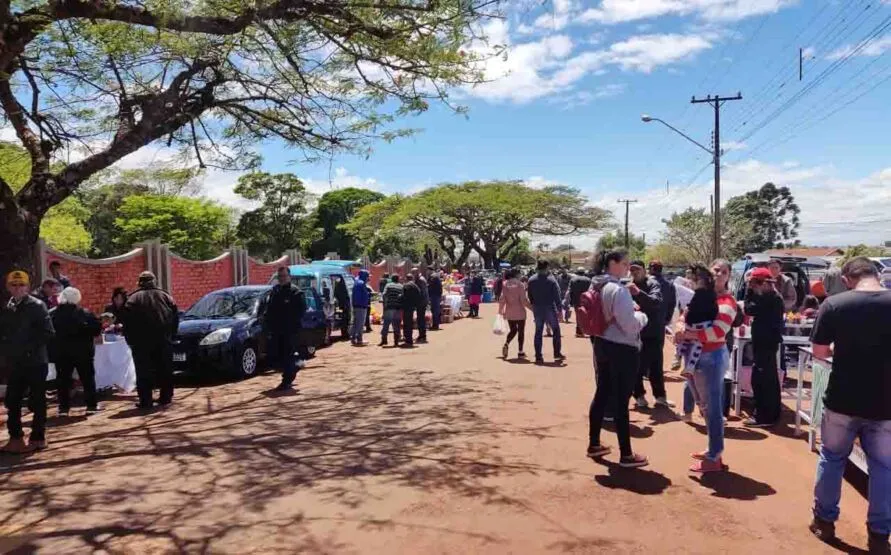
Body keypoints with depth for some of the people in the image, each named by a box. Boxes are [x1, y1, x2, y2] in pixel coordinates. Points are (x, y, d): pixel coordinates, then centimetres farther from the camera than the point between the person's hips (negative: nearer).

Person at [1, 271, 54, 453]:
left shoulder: (37, 306, -6)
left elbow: (48, 332, -12)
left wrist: (30, 348, -15)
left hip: (35, 361, -5)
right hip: (15, 363, 6)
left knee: (37, 401, 2)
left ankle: (37, 438, 11)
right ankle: (16, 438, 20)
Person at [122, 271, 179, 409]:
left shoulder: (133, 298, 3)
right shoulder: (164, 295, 11)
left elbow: (127, 321, -4)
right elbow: (175, 316, 6)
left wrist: (131, 340, 2)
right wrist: (171, 334, 11)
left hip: (141, 339, -2)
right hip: (163, 338, 2)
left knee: (144, 371, 1)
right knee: (165, 368, 11)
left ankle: (145, 401, -1)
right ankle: (166, 397, 12)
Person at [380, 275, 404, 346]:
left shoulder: (388, 285, 3)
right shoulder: (401, 286, 5)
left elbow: (384, 294, -8)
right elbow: (403, 296, -4)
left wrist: (385, 303, 0)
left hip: (389, 308, -1)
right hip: (398, 308, 1)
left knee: (386, 325, 5)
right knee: (397, 326, 6)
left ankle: (383, 340, 3)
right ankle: (396, 341, 5)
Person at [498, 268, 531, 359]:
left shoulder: (505, 284, 0)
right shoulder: (519, 284, -10)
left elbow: (502, 299, -1)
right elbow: (523, 300, -14)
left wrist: (501, 310, 11)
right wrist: (532, 307, -2)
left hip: (509, 312, 4)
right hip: (520, 312, -4)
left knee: (512, 330, 18)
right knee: (521, 331, 9)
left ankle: (506, 344, -8)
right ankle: (520, 352, 10)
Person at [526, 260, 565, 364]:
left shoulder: (531, 280, -1)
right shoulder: (551, 280, -11)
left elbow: (529, 296, 5)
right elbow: (557, 296, -10)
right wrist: (559, 310, -5)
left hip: (537, 310, 3)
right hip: (550, 309, -3)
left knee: (538, 332, 9)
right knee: (556, 330, 11)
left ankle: (538, 357, 8)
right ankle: (557, 354, 12)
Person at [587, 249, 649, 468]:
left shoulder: (596, 286, 7)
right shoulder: (619, 290, -21)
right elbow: (630, 325, -20)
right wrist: (641, 315, 1)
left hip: (602, 345, 9)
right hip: (622, 349, -9)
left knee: (602, 394, 17)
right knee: (621, 401, -2)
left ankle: (594, 444, 27)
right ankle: (626, 455, 8)